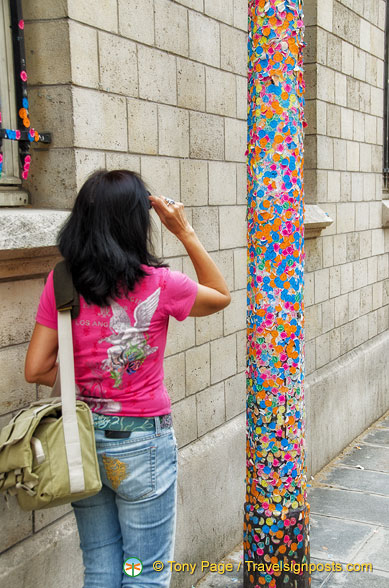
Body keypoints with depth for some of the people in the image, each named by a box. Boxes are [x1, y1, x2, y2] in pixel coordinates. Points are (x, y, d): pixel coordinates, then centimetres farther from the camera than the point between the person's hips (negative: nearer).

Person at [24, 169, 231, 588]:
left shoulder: (61, 283, -6)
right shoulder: (157, 284, -16)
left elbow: (36, 369, -5)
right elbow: (221, 296, 4)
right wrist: (185, 232, 2)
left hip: (82, 440, 4)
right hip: (142, 442, -4)